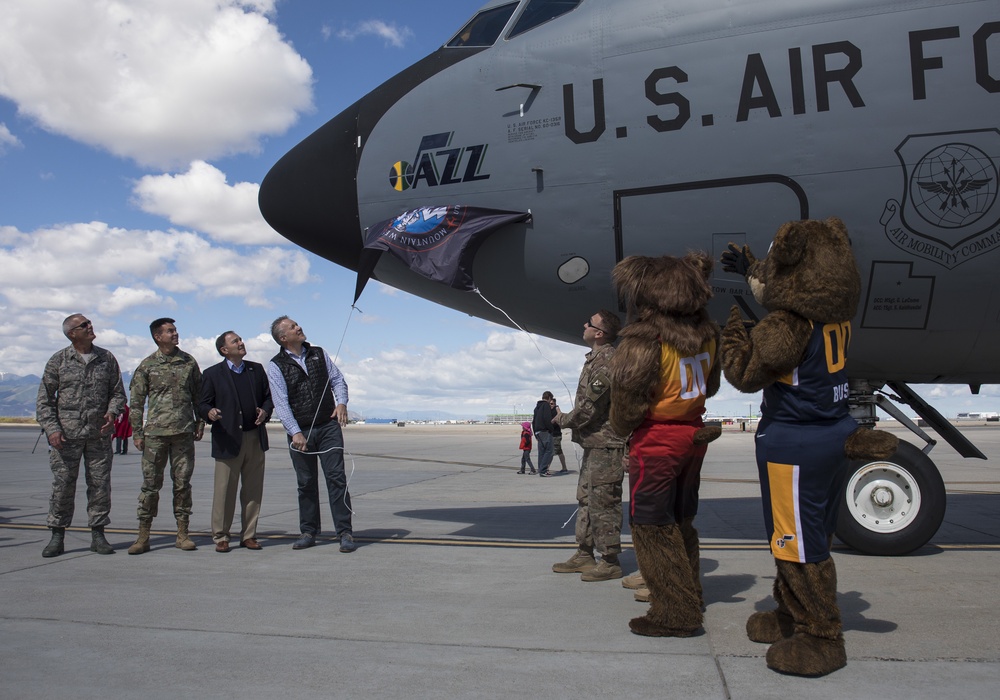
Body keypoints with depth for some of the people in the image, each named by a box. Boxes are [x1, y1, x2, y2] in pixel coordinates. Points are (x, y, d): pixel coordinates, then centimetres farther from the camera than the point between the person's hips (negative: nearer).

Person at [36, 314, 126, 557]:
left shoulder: (107, 358, 8)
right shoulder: (58, 361, 2)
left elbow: (118, 392, 12)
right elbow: (44, 399, 3)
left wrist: (112, 412, -7)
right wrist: (51, 428, -9)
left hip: (99, 434, 2)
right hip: (66, 434, -2)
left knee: (100, 484, 3)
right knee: (62, 484, 0)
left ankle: (98, 535, 13)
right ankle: (57, 537, 11)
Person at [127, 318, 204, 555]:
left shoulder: (189, 362, 8)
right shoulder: (147, 366, 3)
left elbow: (198, 395, 14)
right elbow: (136, 401, 5)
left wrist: (200, 423, 9)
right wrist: (136, 432, 0)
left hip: (184, 432, 2)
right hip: (155, 433, -2)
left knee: (183, 482, 5)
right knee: (151, 483, 1)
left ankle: (182, 534, 13)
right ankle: (143, 536, 10)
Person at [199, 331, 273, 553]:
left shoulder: (256, 369, 14)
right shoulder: (212, 374, 3)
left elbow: (269, 396, 17)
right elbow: (203, 404, 1)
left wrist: (265, 411, -3)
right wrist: (210, 413, -21)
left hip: (255, 438, 4)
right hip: (228, 440, -3)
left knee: (253, 490, 7)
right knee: (224, 491, -1)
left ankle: (249, 535, 17)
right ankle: (220, 537, 12)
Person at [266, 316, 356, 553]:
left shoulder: (318, 353, 11)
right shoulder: (276, 365, -1)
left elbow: (337, 379, 13)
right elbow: (280, 402, -8)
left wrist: (341, 402, -7)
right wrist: (295, 432, -17)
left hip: (329, 426, 2)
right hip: (299, 431, -1)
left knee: (336, 477, -5)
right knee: (306, 483, 6)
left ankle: (345, 532, -3)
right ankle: (308, 532, 19)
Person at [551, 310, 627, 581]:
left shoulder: (606, 361, -19)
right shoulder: (595, 358, 14)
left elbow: (588, 408, -20)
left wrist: (562, 420, -4)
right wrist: (568, 419, 7)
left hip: (605, 445, -11)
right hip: (594, 443, 11)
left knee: (603, 503, -3)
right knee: (586, 499, 16)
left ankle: (610, 562, 6)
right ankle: (584, 555, 25)